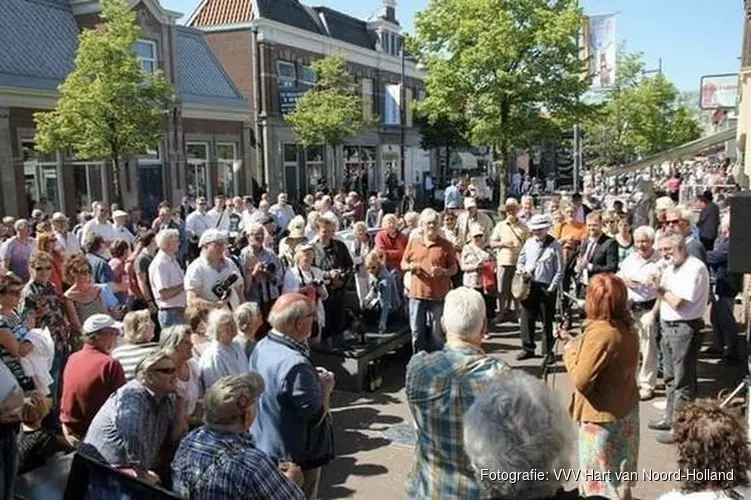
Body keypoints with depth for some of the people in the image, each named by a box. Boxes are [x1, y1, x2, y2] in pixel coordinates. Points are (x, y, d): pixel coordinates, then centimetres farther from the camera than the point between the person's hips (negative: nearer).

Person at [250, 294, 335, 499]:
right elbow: (315, 416, -26)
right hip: (296, 456, -9)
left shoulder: (261, 347, -5)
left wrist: (313, 378, 4)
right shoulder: (295, 365, -33)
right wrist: (326, 387, -11)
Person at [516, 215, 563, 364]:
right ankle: (528, 349, 22)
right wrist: (522, 270, -6)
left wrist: (551, 288, -13)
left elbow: (559, 271, -6)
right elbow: (520, 261, 16)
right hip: (529, 285, 4)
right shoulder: (529, 242, 7)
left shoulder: (554, 245, -7)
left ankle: (547, 351, 18)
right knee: (527, 318, 9)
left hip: (546, 288, -4)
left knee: (547, 321, 6)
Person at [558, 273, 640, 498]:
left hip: (602, 417, -8)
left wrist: (569, 350, -9)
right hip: (627, 411, 8)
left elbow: (581, 381, -22)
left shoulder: (600, 332, -26)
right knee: (620, 478, 24)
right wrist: (573, 341, 6)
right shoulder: (627, 328, -1)